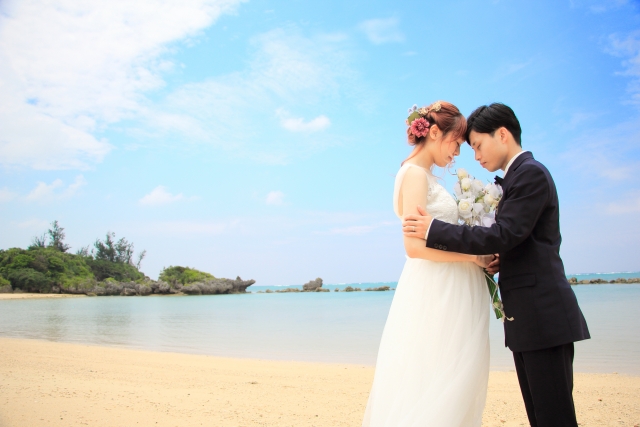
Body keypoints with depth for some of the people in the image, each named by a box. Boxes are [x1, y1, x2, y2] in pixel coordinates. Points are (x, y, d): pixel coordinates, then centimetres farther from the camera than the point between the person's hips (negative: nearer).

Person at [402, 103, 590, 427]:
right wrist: (500, 260, 3)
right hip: (527, 317, 10)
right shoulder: (516, 177, 19)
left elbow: (503, 235, -20)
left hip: (543, 315, -10)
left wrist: (434, 229, -17)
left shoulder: (531, 173, -10)